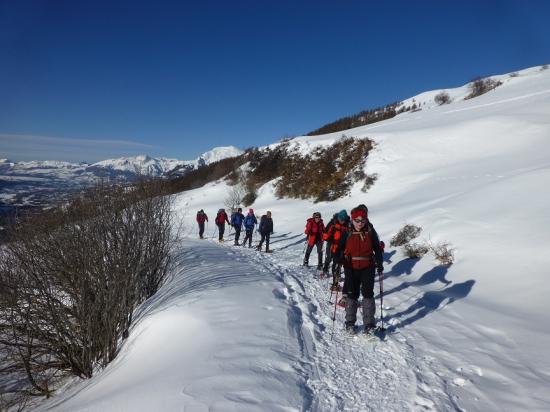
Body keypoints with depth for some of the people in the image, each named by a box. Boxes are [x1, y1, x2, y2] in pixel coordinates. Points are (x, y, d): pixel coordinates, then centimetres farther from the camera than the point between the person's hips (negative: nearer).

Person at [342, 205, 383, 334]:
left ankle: (369, 324, 6)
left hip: (368, 267, 0)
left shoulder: (370, 232, -3)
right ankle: (350, 322, 21)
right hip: (351, 268, 0)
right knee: (352, 294, 8)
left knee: (368, 294, -2)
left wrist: (380, 264, 1)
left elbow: (377, 249, 6)